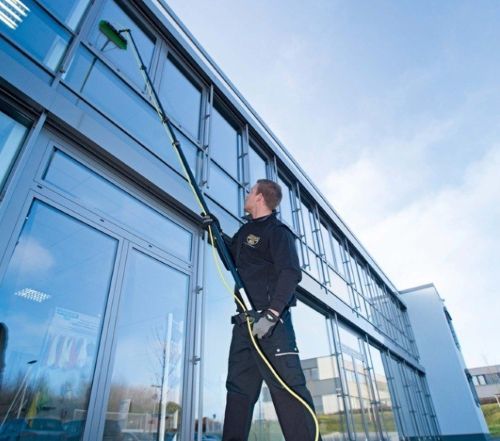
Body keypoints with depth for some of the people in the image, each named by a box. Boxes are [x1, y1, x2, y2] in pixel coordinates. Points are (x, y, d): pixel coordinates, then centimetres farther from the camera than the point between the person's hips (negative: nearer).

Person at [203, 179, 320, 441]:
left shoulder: (277, 231, -4)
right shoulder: (245, 231, 23)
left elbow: (290, 274, -17)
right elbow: (229, 260, 38)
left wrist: (271, 314, -28)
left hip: (270, 320, -9)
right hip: (245, 321, 9)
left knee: (286, 386, -13)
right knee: (238, 388, 9)